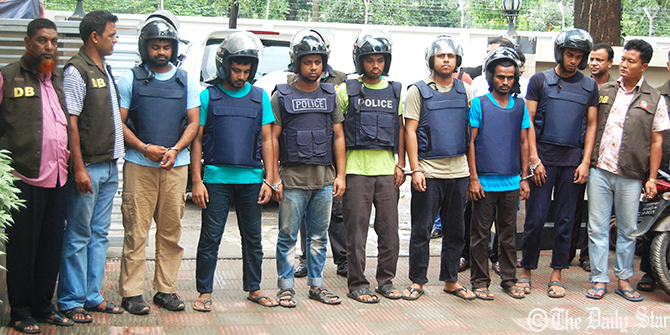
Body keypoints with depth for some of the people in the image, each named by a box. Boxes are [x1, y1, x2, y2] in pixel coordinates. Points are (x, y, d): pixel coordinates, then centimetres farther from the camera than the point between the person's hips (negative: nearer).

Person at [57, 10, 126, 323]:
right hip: (88, 168, -8)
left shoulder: (104, 69, 16)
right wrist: (79, 168, -18)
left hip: (109, 167, 8)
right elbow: (70, 122, -15)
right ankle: (70, 302, 7)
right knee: (79, 236, -2)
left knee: (99, 235, 12)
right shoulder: (76, 70, -10)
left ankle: (92, 295, 20)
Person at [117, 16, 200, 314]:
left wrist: (175, 150, -7)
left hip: (176, 165, 2)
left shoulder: (186, 81, 12)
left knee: (171, 230, 5)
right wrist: (145, 148, -11)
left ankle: (165, 289, 14)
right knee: (136, 231, -3)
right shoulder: (130, 79, 6)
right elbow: (119, 122, 3)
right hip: (138, 164, -2)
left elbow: (193, 123, 10)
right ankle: (132, 293, 4)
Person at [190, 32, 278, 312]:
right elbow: (197, 140, 1)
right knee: (211, 237, 1)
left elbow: (266, 140, 9)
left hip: (251, 179, 2)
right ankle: (204, 292, 12)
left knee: (253, 238, 10)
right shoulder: (208, 97, 2)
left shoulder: (260, 97, 8)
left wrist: (268, 180, 2)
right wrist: (197, 181, -5)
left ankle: (253, 288, 24)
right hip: (216, 178, -2)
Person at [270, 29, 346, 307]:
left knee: (319, 236, 9)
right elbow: (273, 138, 0)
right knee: (288, 235, 1)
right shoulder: (282, 96, 2)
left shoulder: (330, 96, 11)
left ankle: (316, 284, 19)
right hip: (293, 177, -3)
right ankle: (286, 287, 11)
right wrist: (275, 178, -6)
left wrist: (340, 175, 6)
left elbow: (338, 136, 12)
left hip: (325, 178, 3)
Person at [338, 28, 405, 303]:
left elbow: (401, 129, 15)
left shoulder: (395, 91, 12)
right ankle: (357, 284, 8)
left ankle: (386, 280, 18)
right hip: (356, 169, -3)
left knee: (389, 229, 5)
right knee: (357, 229, 0)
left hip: (387, 170, 3)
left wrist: (401, 165, 7)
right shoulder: (347, 90, 2)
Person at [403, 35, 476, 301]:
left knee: (456, 230, 10)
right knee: (421, 230, 2)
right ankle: (417, 281, 13)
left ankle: (451, 280, 22)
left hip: (459, 171, 4)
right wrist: (415, 169, -10)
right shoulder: (418, 90, 1)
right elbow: (410, 131, -3)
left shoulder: (465, 90, 11)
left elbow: (473, 129, 14)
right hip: (428, 171, -4)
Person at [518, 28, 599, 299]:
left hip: (573, 161, 2)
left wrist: (585, 162, 2)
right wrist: (534, 160, -6)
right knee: (535, 218, -3)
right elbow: (529, 121, 1)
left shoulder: (590, 86, 12)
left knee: (565, 220, 5)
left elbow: (591, 125, 12)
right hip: (543, 158, -2)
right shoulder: (540, 80, 4)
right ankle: (527, 271, 10)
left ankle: (556, 274, 15)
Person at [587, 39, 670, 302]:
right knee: (597, 228, 2)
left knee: (628, 230, 9)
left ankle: (624, 279, 21)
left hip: (631, 176, -1)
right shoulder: (603, 91, 10)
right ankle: (599, 279, 10)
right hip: (599, 171, 1)